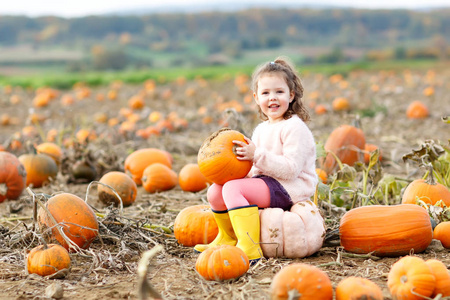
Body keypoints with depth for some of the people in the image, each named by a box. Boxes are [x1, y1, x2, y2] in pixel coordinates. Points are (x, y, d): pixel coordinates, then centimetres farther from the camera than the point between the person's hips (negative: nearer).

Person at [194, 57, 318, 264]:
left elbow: (290, 169, -22)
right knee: (215, 192, 2)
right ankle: (227, 238, 24)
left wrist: (257, 155, -26)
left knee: (232, 188, -25)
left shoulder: (295, 128, -12)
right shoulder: (261, 130, 16)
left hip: (290, 189, -9)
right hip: (266, 184, 9)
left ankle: (249, 248, -29)